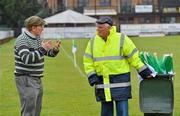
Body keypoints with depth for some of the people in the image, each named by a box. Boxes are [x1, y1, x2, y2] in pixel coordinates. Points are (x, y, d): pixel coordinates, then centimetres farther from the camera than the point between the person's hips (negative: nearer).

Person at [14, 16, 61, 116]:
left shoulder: (37, 38, 12)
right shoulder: (22, 40, -15)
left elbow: (49, 53, 21)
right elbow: (26, 59, -28)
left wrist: (55, 49, -2)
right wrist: (42, 49, -27)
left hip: (37, 78, 9)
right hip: (26, 79, -9)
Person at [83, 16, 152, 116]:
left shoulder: (122, 39, -4)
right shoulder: (93, 42, 6)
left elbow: (134, 57, 0)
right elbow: (88, 61, 9)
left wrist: (145, 72, -1)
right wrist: (92, 76, -3)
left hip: (120, 81, -3)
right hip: (102, 81, 4)